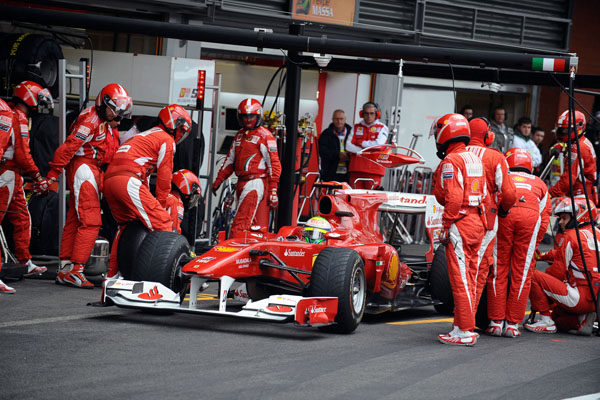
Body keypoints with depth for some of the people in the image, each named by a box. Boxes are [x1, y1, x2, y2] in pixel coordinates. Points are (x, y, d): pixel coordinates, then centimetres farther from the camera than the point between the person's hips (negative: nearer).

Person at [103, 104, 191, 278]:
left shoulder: (146, 136, 35)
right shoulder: (166, 140, 7)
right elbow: (164, 177, 4)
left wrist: (148, 202, 40)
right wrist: (160, 204, 13)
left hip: (108, 180, 9)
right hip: (127, 180, -9)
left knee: (126, 225, 26)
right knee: (162, 223, -10)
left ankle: (112, 273, 28)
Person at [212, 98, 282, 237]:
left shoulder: (265, 135, -4)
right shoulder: (239, 135, 20)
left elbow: (274, 163, -7)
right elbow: (230, 159, 27)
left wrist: (273, 190, -12)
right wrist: (219, 180, 21)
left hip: (256, 182, -8)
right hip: (241, 183, 8)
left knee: (240, 225, -17)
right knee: (255, 225, 7)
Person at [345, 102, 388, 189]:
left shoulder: (382, 128, 8)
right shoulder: (356, 127, 16)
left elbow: (378, 144, -9)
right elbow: (348, 146, 5)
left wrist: (361, 143, 1)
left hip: (374, 170, -3)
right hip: (356, 169, 3)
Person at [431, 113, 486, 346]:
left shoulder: (450, 162, -12)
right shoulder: (475, 160, 15)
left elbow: (453, 198, -19)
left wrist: (446, 228, -15)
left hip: (459, 224, -9)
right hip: (476, 222, 9)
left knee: (460, 280, -6)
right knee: (468, 278, 13)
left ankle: (465, 332, -6)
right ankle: (464, 327, 18)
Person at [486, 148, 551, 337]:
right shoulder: (539, 184, 35)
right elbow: (544, 217, 25)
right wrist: (533, 245, 27)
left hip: (502, 214, 0)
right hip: (531, 215, 0)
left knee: (498, 272, 7)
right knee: (522, 273, 6)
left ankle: (496, 322, 5)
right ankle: (512, 324, 6)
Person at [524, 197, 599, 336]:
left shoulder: (571, 236, -7)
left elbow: (558, 271, -5)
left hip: (582, 296, -9)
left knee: (532, 276, -6)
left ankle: (546, 321, -7)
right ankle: (582, 320, 2)